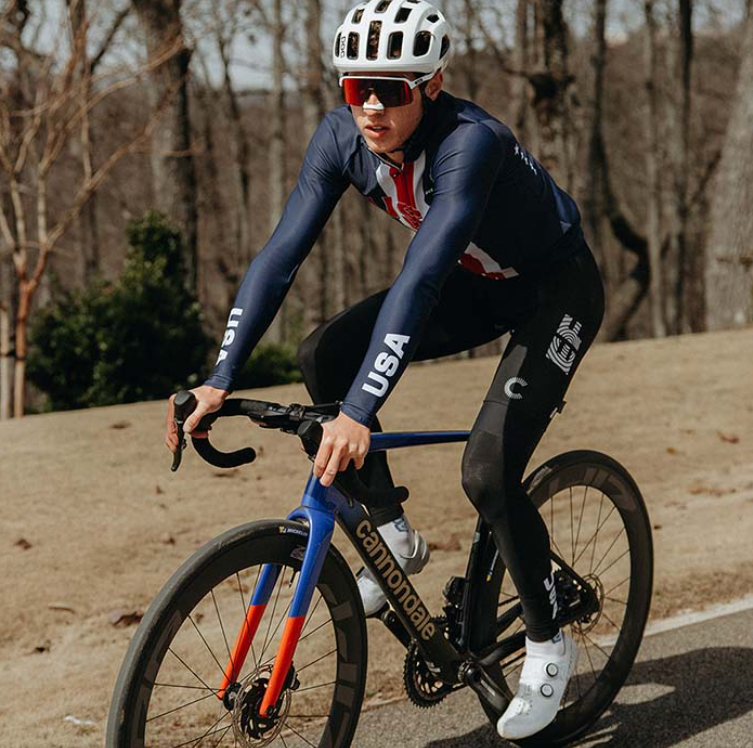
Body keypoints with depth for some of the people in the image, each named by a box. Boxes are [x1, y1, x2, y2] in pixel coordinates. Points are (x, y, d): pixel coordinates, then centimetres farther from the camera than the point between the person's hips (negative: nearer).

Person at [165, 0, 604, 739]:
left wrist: (359, 415, -53)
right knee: (323, 358, -14)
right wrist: (219, 381, -29)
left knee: (488, 471, -20)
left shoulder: (470, 142, -36)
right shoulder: (342, 136, -18)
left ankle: (548, 645, 4)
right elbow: (281, 253, -21)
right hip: (477, 284, 6)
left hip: (555, 288, -6)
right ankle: (395, 539, 3)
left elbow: (419, 276, -46)